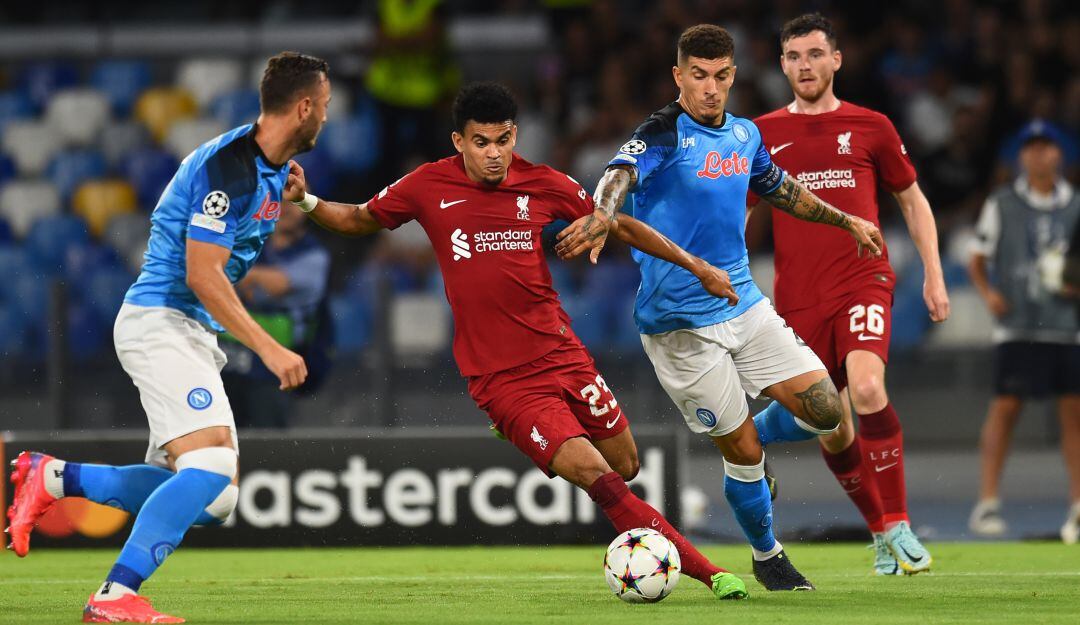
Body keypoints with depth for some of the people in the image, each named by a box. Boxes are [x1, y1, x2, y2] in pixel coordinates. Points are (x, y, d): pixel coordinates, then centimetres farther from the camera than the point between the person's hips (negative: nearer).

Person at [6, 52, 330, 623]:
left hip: (193, 333, 10)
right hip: (160, 323, -10)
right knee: (211, 464, -25)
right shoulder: (229, 164, -17)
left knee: (210, 501, 3)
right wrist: (268, 349, -22)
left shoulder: (271, 170, 14)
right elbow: (202, 274, -21)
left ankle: (54, 478, 9)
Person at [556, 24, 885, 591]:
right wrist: (600, 218, -56)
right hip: (681, 325, -6)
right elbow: (621, 175, -35)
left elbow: (779, 188, 27)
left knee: (823, 411, -1)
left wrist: (845, 220, 35)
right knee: (742, 450, -3)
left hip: (744, 304, 6)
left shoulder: (744, 134, 7)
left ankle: (743, 450, 29)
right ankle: (766, 557, 21)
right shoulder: (663, 135, -15)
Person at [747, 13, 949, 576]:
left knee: (866, 388, -27)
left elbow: (912, 199, 15)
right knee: (831, 430, 2)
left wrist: (933, 274, 8)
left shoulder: (870, 127, 6)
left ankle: (898, 525, -18)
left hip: (863, 281, -2)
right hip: (798, 298, 2)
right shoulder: (761, 135, 8)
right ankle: (881, 534, 23)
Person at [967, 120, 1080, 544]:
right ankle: (987, 503, -5)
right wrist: (988, 293, -10)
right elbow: (977, 261, 8)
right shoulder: (1002, 204, 5)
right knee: (1005, 407, -8)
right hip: (1017, 325, -2)